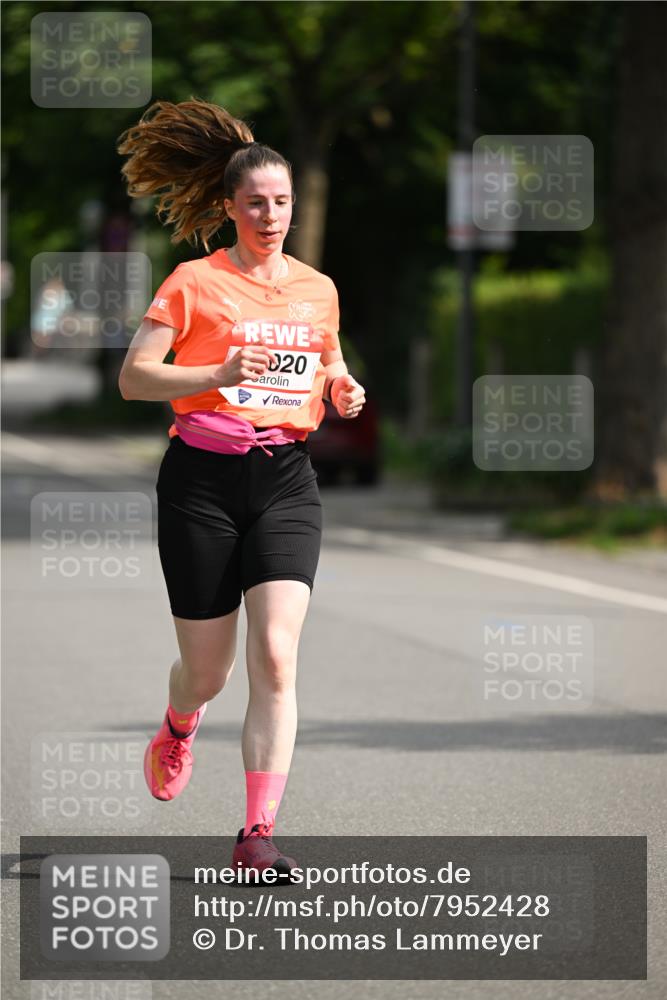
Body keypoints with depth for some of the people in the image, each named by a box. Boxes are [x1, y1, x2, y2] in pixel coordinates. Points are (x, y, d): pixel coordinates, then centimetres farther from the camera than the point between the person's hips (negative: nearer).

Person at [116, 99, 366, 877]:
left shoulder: (317, 289, 10)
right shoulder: (195, 282, -3)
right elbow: (133, 377, -8)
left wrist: (341, 392, 2)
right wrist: (219, 374, -23)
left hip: (285, 480, 2)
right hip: (203, 481, -2)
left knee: (276, 657, -15)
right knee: (207, 669, 6)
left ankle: (257, 836, -15)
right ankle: (177, 732, 45)